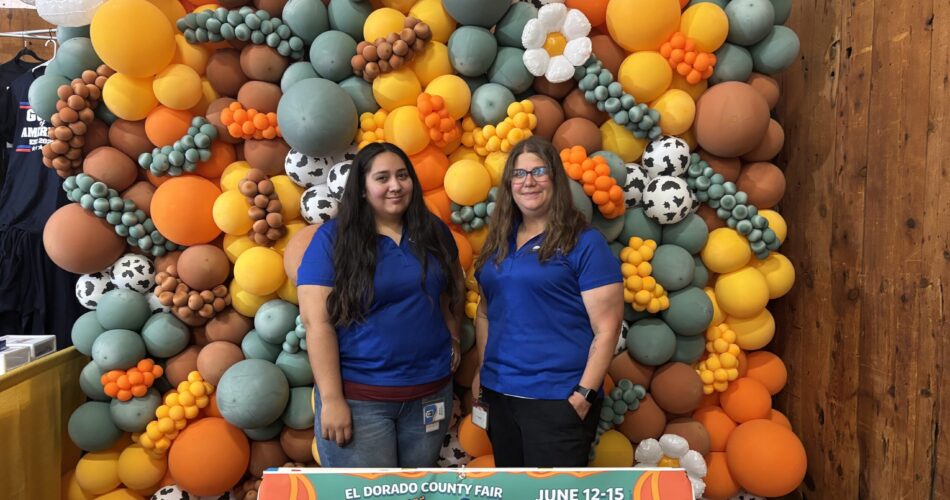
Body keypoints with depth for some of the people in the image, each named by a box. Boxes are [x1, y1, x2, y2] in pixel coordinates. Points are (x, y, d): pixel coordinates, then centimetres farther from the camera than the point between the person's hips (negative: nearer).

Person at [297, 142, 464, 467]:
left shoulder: (433, 231, 5)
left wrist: (453, 337, 8)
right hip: (359, 396, -4)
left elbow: (453, 288, 20)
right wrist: (332, 399, -16)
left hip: (430, 391, 5)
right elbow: (317, 322, -13)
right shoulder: (332, 239, -9)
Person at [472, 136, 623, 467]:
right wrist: (482, 370, 10)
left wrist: (583, 396, -16)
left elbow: (607, 329, -12)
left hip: (557, 400, -6)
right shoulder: (499, 240, 10)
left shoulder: (584, 243, -9)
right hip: (498, 395, 6)